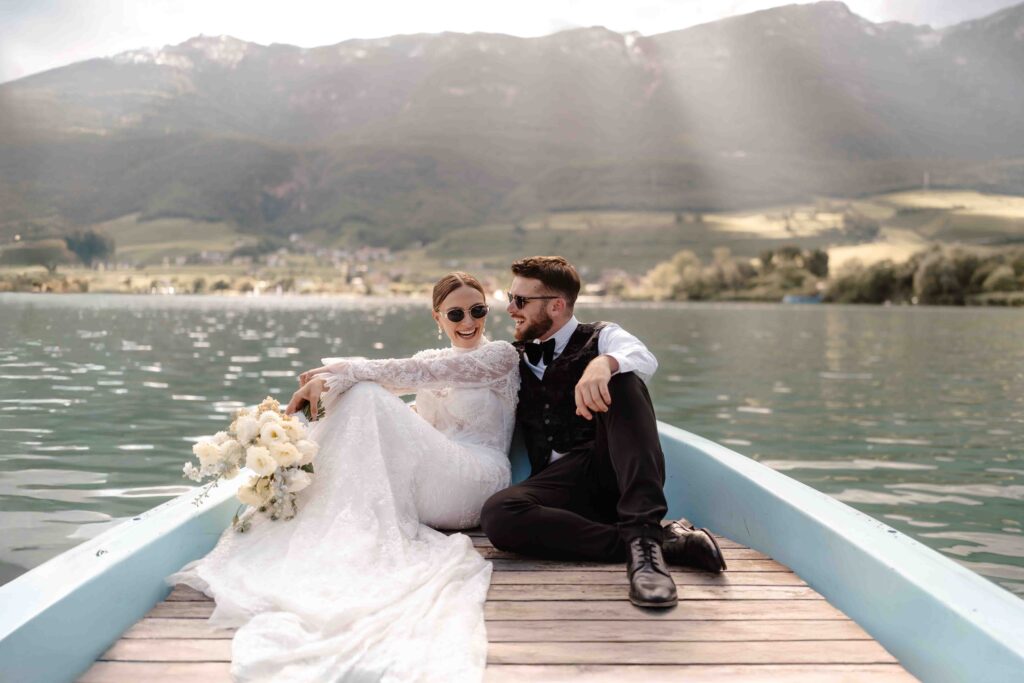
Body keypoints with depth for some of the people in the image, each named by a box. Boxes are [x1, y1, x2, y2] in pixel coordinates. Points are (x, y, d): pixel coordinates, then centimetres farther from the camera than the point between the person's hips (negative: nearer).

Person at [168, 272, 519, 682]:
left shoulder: (501, 355, 1)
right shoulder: (429, 360, 20)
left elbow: (416, 373, -13)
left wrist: (338, 372, -18)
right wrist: (332, 381, -15)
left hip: (473, 484, -5)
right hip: (427, 484, 5)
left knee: (366, 395, -22)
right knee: (361, 393, -17)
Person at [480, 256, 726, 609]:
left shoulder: (601, 338, 8)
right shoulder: (515, 361, 22)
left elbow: (644, 359, -15)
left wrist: (604, 363, -38)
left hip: (614, 470, -3)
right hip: (560, 481, 3)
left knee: (621, 380, -29)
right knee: (497, 515, -31)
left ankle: (644, 532, -42)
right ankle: (664, 541, -31)